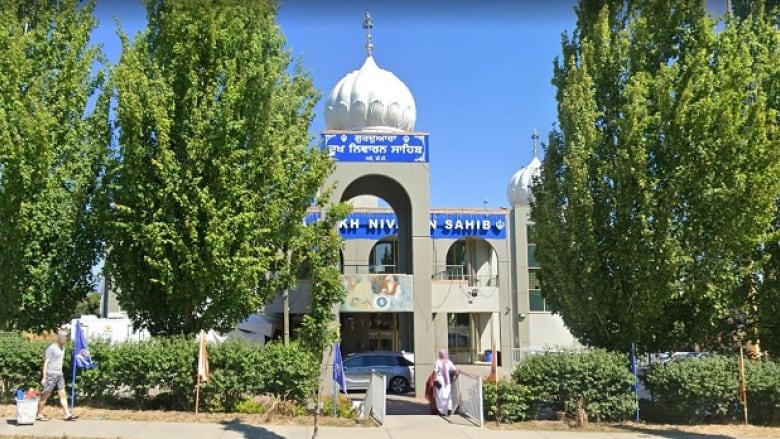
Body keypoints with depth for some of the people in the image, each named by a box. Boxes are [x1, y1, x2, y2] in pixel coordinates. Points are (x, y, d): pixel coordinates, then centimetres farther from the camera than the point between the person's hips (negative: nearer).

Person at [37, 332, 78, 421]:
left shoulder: (62, 348, 13)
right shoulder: (51, 348, -11)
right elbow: (45, 363, -12)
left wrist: (60, 373, 18)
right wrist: (44, 377, -15)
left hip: (59, 374, 8)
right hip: (51, 374, -8)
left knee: (63, 395, 3)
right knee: (45, 395, 2)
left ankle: (67, 415, 1)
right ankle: (39, 415, 12)